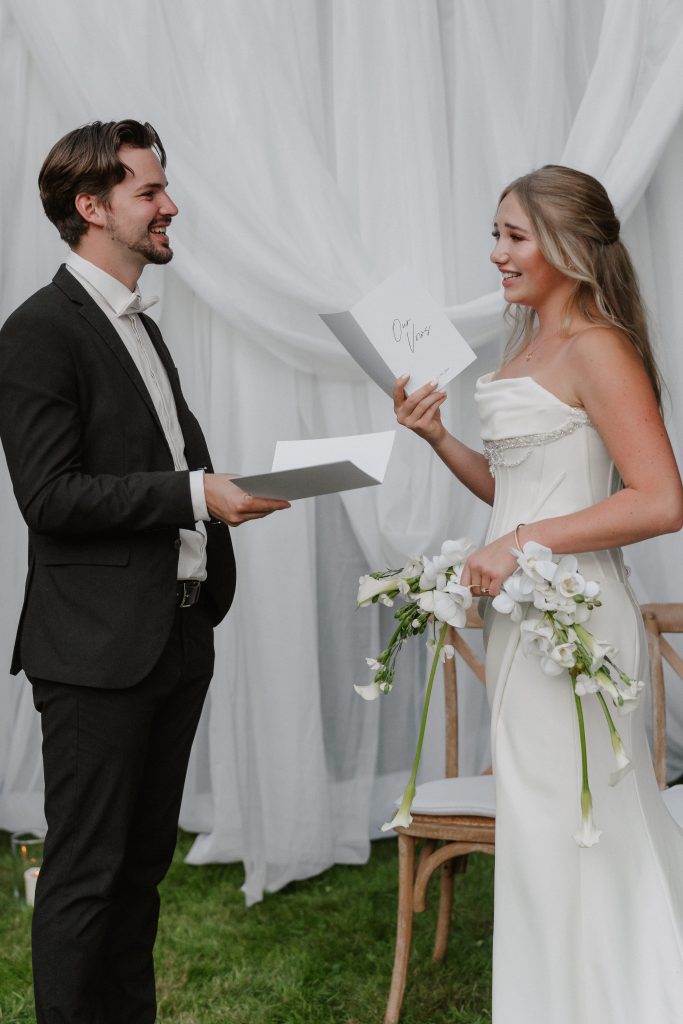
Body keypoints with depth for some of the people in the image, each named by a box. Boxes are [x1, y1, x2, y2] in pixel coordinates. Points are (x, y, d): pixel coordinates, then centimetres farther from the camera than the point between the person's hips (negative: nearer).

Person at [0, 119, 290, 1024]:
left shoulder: (141, 327, 17)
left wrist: (224, 490, 6)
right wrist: (194, 493, -21)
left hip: (178, 637, 9)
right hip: (98, 648, -8)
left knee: (145, 859, 16)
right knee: (85, 868, 1)